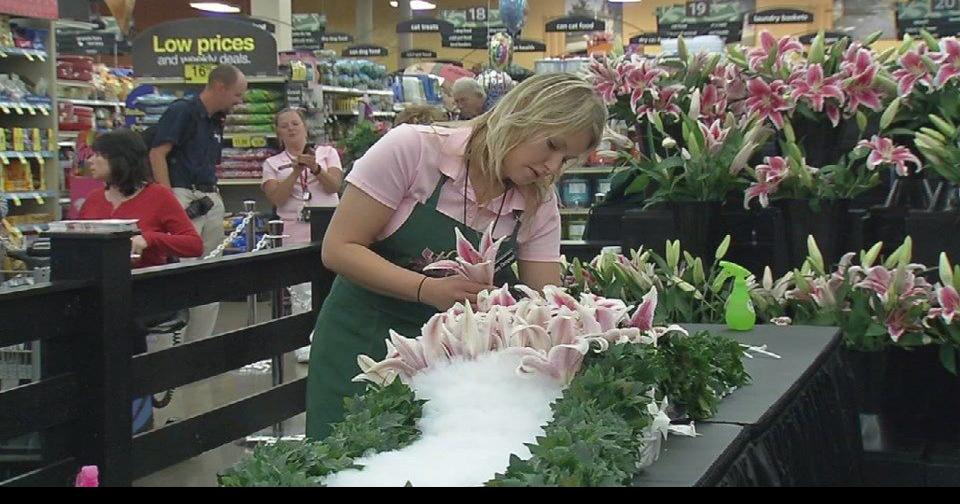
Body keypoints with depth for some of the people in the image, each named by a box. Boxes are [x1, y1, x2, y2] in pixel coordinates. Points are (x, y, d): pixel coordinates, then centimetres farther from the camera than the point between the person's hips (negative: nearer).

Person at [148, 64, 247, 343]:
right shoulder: (181, 111, -6)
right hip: (184, 196, -8)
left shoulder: (215, 123, 18)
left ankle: (200, 346, 15)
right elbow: (157, 154, -13)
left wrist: (215, 200, 13)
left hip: (212, 201, 8)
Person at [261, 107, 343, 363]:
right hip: (294, 235, 0)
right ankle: (305, 347, -2)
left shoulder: (327, 152, 13)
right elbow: (277, 197, -1)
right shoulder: (273, 164, 14)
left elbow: (334, 185, -1)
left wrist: (315, 168, -17)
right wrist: (296, 172, -10)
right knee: (301, 295, -6)